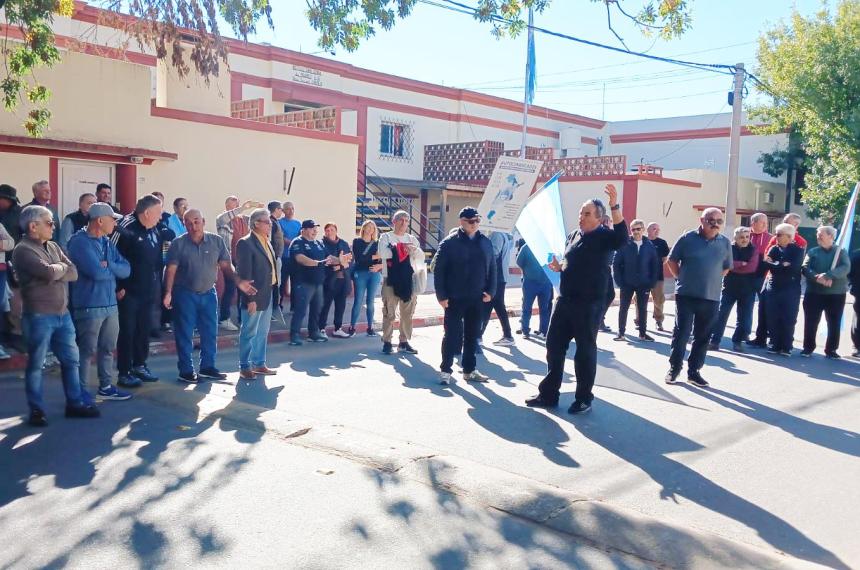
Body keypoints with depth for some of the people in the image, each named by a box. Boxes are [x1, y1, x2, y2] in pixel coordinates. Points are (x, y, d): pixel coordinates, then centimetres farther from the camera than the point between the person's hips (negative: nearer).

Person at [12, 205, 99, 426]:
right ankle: (36, 410, 14)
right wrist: (61, 267, -2)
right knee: (36, 364, 4)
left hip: (62, 314, 7)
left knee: (71, 359, 12)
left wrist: (55, 271, -13)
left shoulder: (53, 247, 13)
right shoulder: (22, 250, -11)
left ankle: (74, 404, 22)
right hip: (39, 316, -7)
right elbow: (50, 273, -23)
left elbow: (73, 273, 4)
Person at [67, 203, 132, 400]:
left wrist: (107, 265, -13)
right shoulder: (80, 242, -13)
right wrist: (114, 270, -4)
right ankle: (82, 392, 13)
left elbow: (126, 270, 4)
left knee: (108, 348, 15)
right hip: (89, 306, -8)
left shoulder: (107, 243, 12)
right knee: (86, 351, 2)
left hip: (111, 304, 8)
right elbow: (96, 272, -23)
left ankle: (106, 387, 27)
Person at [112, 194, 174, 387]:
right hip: (129, 291, -7)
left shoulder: (156, 229, 6)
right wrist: (117, 287, -16)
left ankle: (139, 366, 28)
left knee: (144, 329, 15)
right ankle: (124, 372, 10)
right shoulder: (126, 226, -16)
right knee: (127, 331, 1)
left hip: (149, 290, 7)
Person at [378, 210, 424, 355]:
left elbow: (421, 258, 6)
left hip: (409, 280, 4)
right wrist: (402, 248, -13)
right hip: (390, 280, -4)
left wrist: (414, 250, -14)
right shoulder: (386, 237, 2)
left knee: (407, 314, 8)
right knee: (389, 313, -3)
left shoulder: (412, 239, 13)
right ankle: (387, 342, 5)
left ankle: (404, 342, 17)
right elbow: (383, 253, -16)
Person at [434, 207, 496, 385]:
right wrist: (441, 296, -11)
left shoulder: (486, 243, 8)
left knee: (472, 335, 11)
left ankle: (469, 370, 22)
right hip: (454, 299, -4)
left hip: (477, 299, 4)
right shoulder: (449, 243, -6)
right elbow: (438, 270, -7)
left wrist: (490, 291, 1)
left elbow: (493, 269, 11)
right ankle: (445, 370, 9)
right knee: (452, 335, -1)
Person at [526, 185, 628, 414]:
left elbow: (622, 238, -30)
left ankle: (584, 398, 15)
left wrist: (615, 206, -37)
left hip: (589, 304, -7)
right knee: (554, 345, 9)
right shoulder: (573, 235, 13)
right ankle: (548, 394, 19)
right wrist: (558, 266, 3)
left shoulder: (603, 236, -7)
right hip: (565, 300, 7)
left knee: (585, 351, 2)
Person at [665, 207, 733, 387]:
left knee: (702, 337, 8)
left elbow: (726, 268, 18)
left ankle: (694, 371, 19)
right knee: (681, 333, 1)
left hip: (711, 298, 3)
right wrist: (682, 278, 2)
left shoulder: (725, 243, 4)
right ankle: (674, 368, 12)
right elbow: (672, 260, 4)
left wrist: (712, 281, 11)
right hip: (686, 295, -3)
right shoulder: (688, 238, -4)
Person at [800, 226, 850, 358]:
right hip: (814, 293, 1)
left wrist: (828, 275, -27)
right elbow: (805, 268, -5)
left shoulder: (841, 252, 4)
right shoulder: (812, 252, 8)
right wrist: (817, 277, -24)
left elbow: (846, 268, -13)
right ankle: (808, 347, 12)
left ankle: (831, 349, 16)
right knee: (811, 322, 1)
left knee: (834, 323, 5)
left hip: (837, 293, 0)